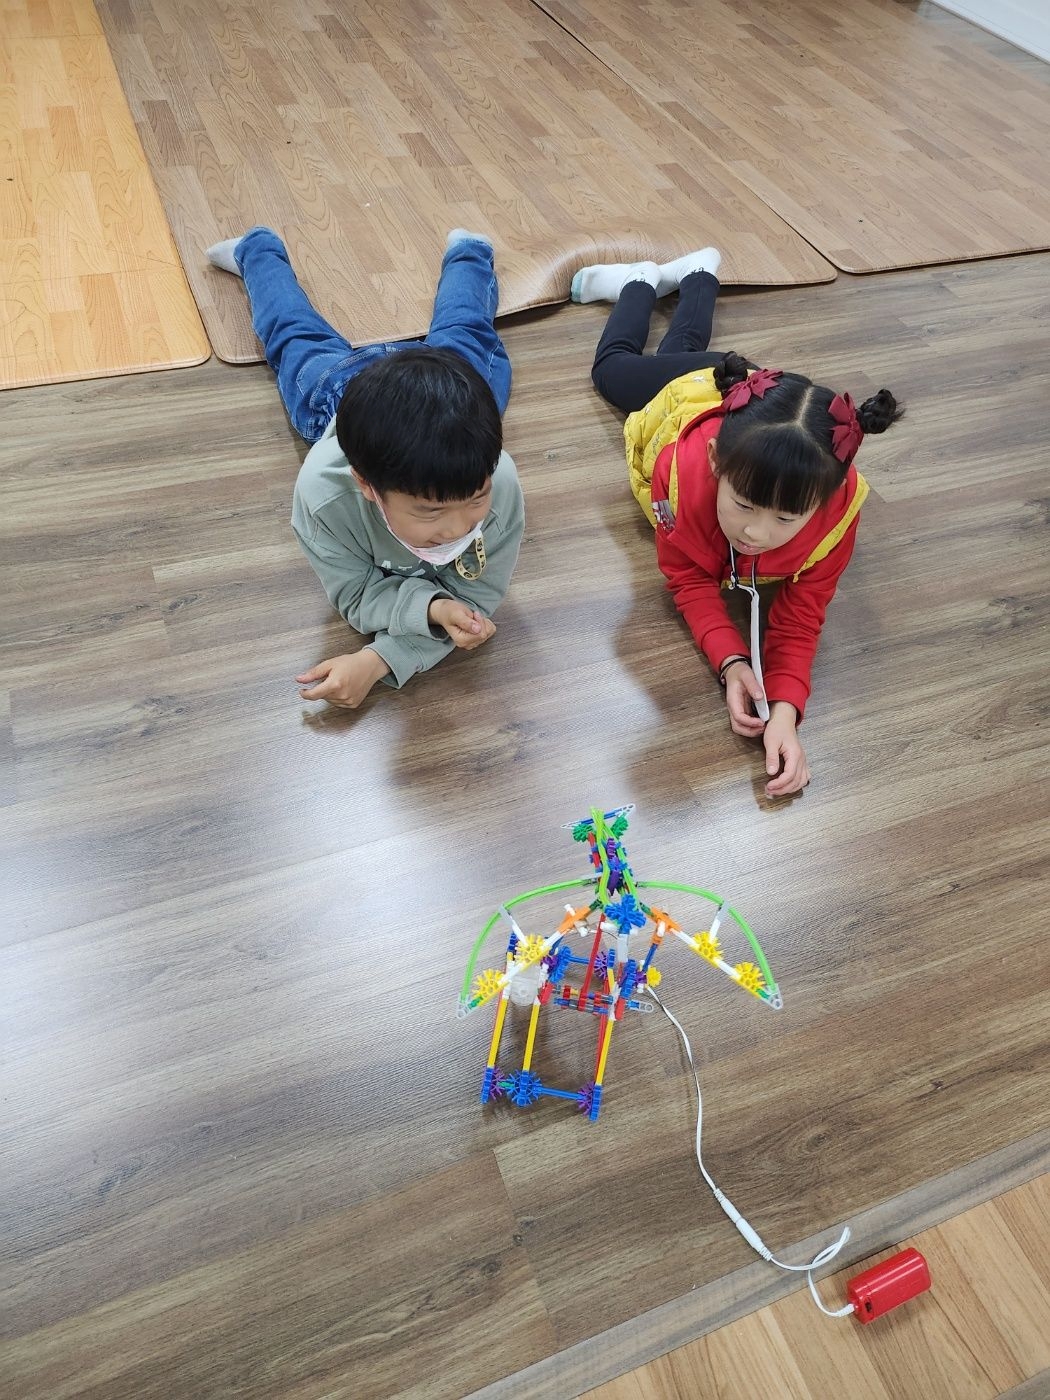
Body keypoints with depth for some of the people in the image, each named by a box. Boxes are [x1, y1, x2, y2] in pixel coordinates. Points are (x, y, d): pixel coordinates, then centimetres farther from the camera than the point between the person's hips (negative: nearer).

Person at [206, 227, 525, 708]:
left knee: (466, 337, 35)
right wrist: (431, 607, -59)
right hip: (336, 387, 0)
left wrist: (377, 661, -51)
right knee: (301, 342, 32)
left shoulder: (497, 481, -49)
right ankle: (257, 251, 60)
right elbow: (358, 594, -36)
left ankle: (467, 253, 64)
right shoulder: (324, 492, -50)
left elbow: (477, 595, -37)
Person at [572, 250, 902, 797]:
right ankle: (641, 281, 53)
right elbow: (688, 577, -37)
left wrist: (785, 709, -56)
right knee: (615, 366, 35)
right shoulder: (687, 469, -52)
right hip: (687, 395, -2)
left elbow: (801, 614, -38)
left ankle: (697, 273, 60)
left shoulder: (837, 506, -48)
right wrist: (730, 662, -55)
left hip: (755, 406, 2)